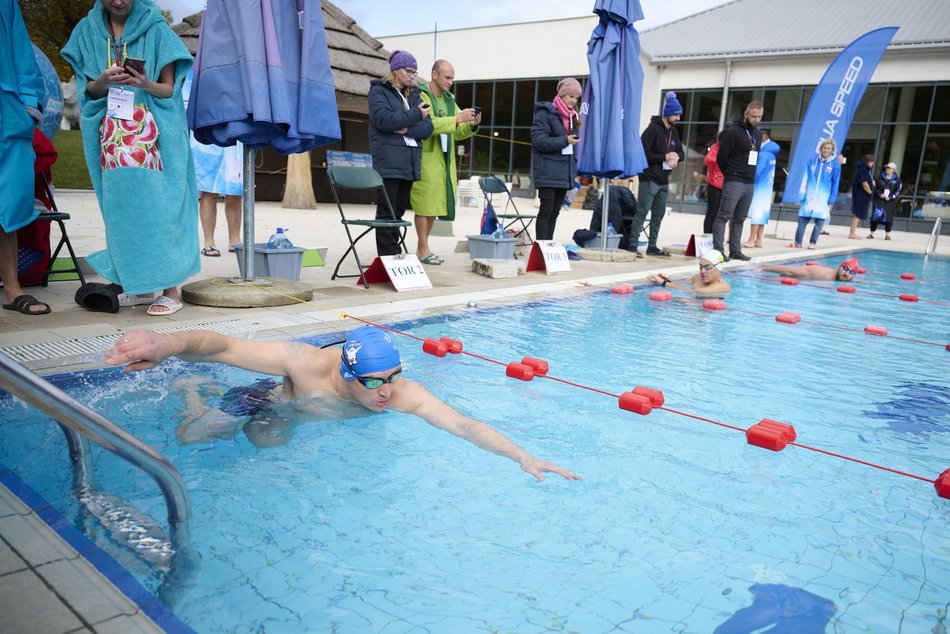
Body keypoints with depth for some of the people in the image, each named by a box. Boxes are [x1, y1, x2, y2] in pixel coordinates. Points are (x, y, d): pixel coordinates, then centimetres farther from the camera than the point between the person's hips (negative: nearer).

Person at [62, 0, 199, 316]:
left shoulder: (155, 28, 2)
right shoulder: (88, 31, 11)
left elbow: (169, 88, -1)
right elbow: (89, 90, 9)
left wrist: (145, 84, -22)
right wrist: (103, 81, -13)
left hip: (153, 133, -4)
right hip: (111, 134, 4)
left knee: (156, 201, -10)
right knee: (122, 206, 2)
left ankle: (170, 288, -10)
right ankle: (137, 282, 10)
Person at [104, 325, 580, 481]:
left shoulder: (404, 394, -35)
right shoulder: (307, 362, -42)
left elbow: (465, 426, -39)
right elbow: (220, 346, -45)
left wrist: (523, 458, -50)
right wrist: (171, 343, -65)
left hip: (303, 420, 4)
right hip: (266, 405, -3)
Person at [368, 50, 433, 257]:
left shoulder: (414, 94, 19)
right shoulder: (379, 91, 2)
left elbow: (427, 127, 7)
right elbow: (384, 120, -15)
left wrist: (407, 129, -11)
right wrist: (415, 115, -10)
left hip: (410, 161, 6)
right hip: (388, 161, -6)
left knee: (399, 210, 8)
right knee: (387, 211, -5)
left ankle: (394, 255, 12)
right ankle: (387, 258, -4)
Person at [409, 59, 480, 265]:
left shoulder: (449, 99, 19)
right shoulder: (421, 95, -6)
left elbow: (457, 133, 18)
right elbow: (428, 124, -21)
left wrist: (472, 125, -1)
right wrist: (457, 119, -26)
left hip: (444, 161, 8)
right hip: (426, 159, -7)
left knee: (434, 203, 9)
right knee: (425, 204, -6)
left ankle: (422, 247, 16)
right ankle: (423, 248, -1)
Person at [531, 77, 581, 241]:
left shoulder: (572, 117, 17)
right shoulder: (545, 113, -7)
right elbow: (538, 140, -17)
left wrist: (574, 169, 11)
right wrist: (564, 141, -20)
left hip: (564, 172, 7)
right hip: (547, 173, -7)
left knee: (555, 211, 9)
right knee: (546, 210, -7)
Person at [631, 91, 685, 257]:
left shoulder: (674, 132, 14)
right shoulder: (653, 129, -9)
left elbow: (681, 153, 18)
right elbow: (643, 152, -17)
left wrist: (676, 157, -5)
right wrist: (664, 157, -17)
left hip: (664, 180, 8)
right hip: (649, 179, -8)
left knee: (658, 214, 11)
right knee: (642, 213, -9)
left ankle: (652, 246, 18)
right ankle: (632, 245, -8)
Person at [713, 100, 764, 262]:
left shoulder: (757, 134, 15)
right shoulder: (733, 131, -8)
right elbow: (721, 157, -6)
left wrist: (750, 175, 12)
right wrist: (730, 174, 6)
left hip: (750, 183, 7)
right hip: (734, 181, -7)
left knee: (740, 218, 10)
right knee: (723, 215, -9)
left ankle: (735, 251, 14)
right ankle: (718, 250, -10)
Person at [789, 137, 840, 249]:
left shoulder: (835, 164, -3)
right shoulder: (812, 160, 1)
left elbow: (835, 184, 0)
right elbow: (805, 177, 3)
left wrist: (832, 201, -2)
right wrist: (802, 193, -2)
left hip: (823, 198, -1)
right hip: (809, 196, 1)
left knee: (820, 221, 0)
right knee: (802, 219, 1)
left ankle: (812, 243, 9)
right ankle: (798, 242, 8)